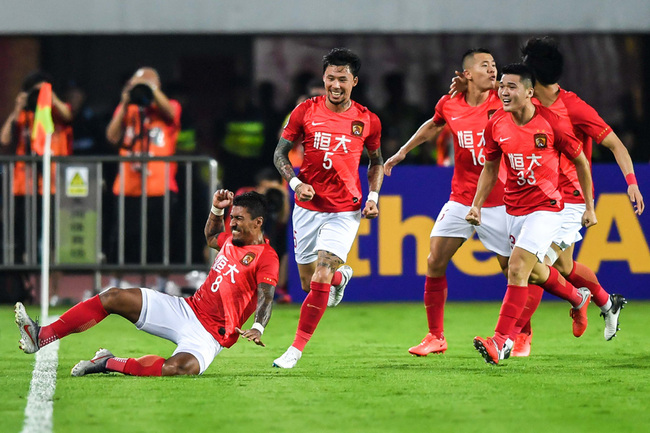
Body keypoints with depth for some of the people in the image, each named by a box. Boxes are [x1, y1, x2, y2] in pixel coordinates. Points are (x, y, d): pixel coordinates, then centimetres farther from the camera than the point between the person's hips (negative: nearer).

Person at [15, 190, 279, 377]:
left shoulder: (266, 258, -11)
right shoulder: (231, 240, 14)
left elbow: (266, 295, -26)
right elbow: (211, 238, 39)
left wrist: (258, 328, -45)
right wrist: (216, 210, 23)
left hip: (209, 334, -8)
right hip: (186, 308, 8)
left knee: (178, 368, -42)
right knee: (113, 297, -4)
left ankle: (109, 364, -24)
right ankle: (41, 336, -8)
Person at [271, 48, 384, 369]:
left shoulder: (367, 121, -1)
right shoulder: (306, 111, -3)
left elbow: (376, 161, 16)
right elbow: (280, 152, 6)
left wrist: (373, 196, 1)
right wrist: (295, 183, -11)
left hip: (345, 211, -2)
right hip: (308, 208, 2)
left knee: (320, 280, -17)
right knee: (308, 283, 9)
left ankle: (297, 348, -6)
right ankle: (340, 276, 46)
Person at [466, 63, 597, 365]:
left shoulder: (552, 123, -14)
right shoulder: (496, 125, -2)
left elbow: (581, 162, -1)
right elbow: (490, 168, 13)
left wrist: (589, 207, 3)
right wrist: (476, 205, 3)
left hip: (546, 207, -6)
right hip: (513, 209, 6)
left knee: (517, 268, -19)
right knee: (535, 272, 18)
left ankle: (500, 341, -21)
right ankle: (578, 298, 49)